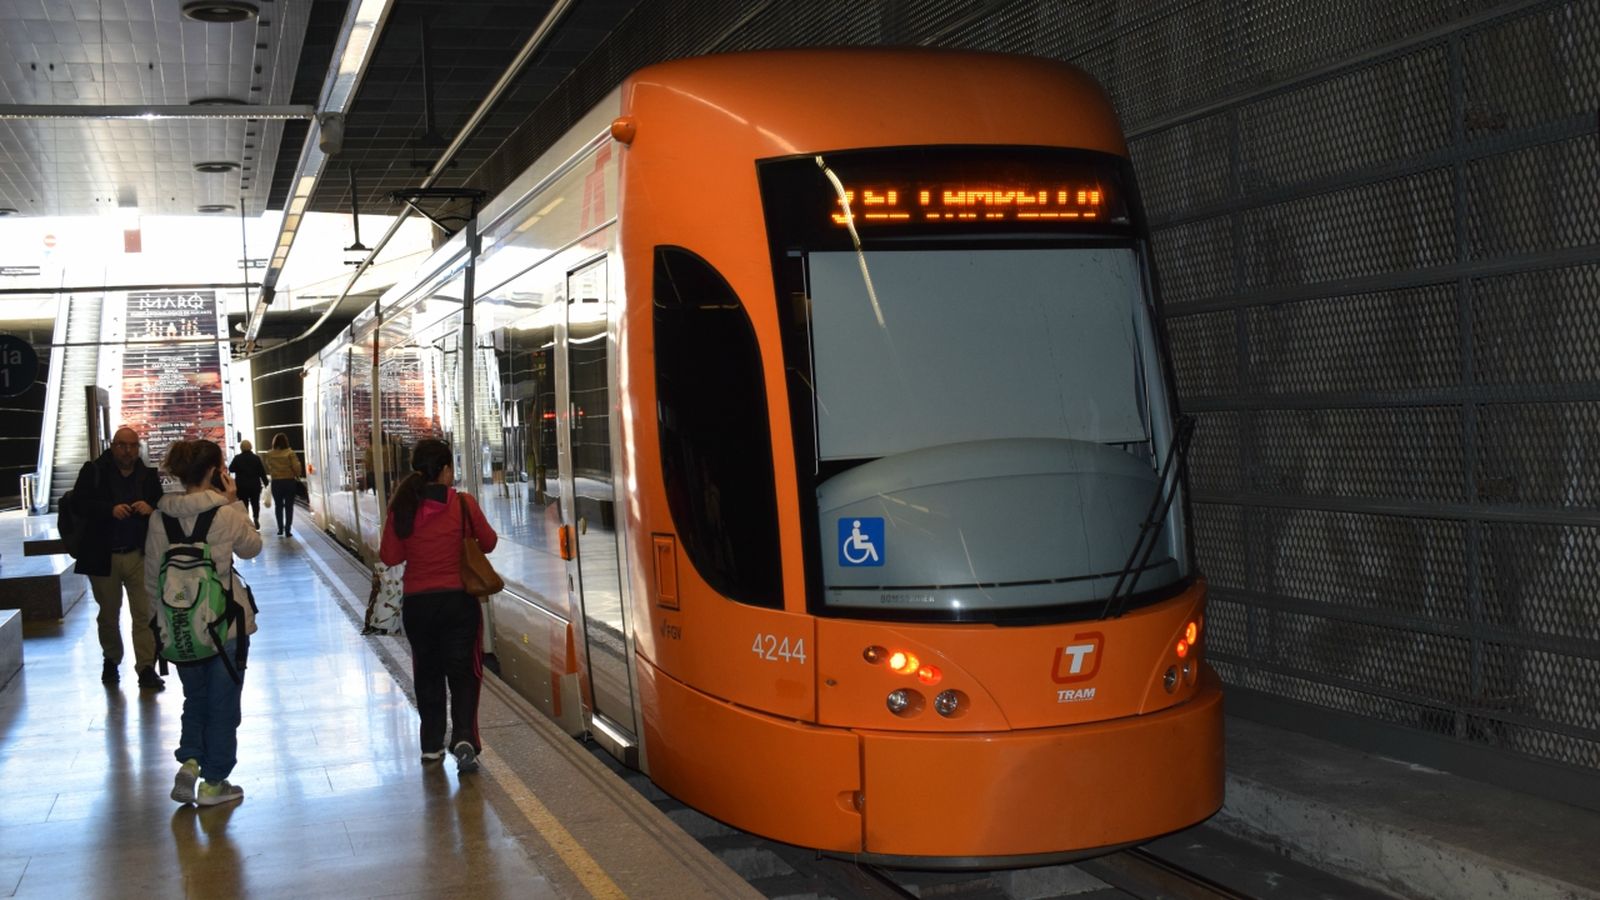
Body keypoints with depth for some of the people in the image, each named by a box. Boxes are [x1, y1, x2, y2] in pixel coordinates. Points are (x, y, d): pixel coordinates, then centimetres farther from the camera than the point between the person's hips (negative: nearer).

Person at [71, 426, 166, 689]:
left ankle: (146, 667, 1)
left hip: (140, 556, 0)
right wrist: (110, 510, -26)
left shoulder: (148, 475, 2)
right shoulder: (93, 471, -4)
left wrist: (150, 509, -20)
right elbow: (79, 504, -11)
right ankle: (111, 660, 35)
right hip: (103, 556, 0)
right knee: (108, 615, 15)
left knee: (145, 614, -4)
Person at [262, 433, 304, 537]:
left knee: (278, 506, 16)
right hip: (289, 481, -2)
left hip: (276, 482, 2)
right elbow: (297, 467, -14)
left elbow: (267, 467, -6)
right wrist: (297, 476, 3)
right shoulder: (290, 453, -11)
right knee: (289, 506, 5)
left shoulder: (269, 454, -4)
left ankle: (280, 529, 17)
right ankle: (287, 530, 2)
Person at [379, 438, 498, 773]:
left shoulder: (402, 508, -7)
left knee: (427, 671, 17)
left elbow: (389, 556, -2)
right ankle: (464, 736, -12)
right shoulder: (463, 504, -11)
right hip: (459, 600, -2)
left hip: (417, 603, 2)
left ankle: (432, 744, 21)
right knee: (462, 671, 6)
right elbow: (488, 542, 1)